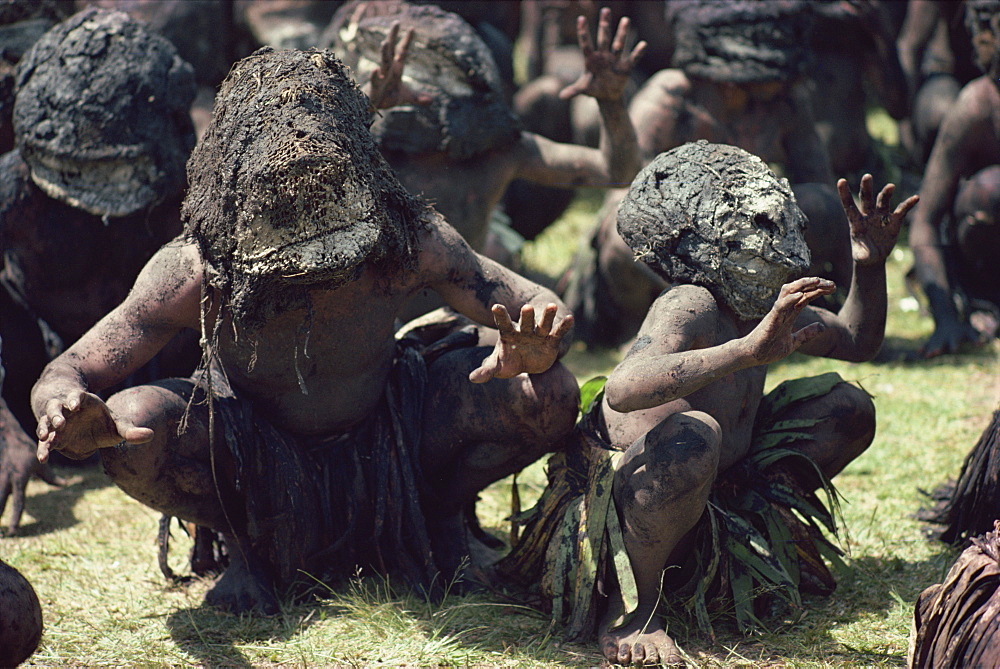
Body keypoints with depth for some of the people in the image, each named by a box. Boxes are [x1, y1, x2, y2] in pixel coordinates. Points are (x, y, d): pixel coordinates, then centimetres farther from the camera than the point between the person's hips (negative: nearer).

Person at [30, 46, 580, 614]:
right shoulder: (193, 273, -29)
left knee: (549, 395, -22)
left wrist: (537, 352, -45)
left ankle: (437, 518, 10)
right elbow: (63, 377, -24)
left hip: (387, 455, 1)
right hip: (260, 474, -1)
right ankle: (250, 545, 1)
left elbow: (540, 306, -18)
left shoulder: (413, 244, -27)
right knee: (132, 426, -32)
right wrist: (74, 420, -50)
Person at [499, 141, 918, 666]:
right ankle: (631, 608, -22)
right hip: (618, 501, -9)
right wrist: (748, 351, -52)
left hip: (716, 496, 9)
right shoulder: (690, 306, -26)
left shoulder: (766, 306, 3)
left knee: (846, 408, 9)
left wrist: (870, 264, 4)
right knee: (693, 433, -43)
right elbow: (624, 389, -46)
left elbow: (857, 341, 22)